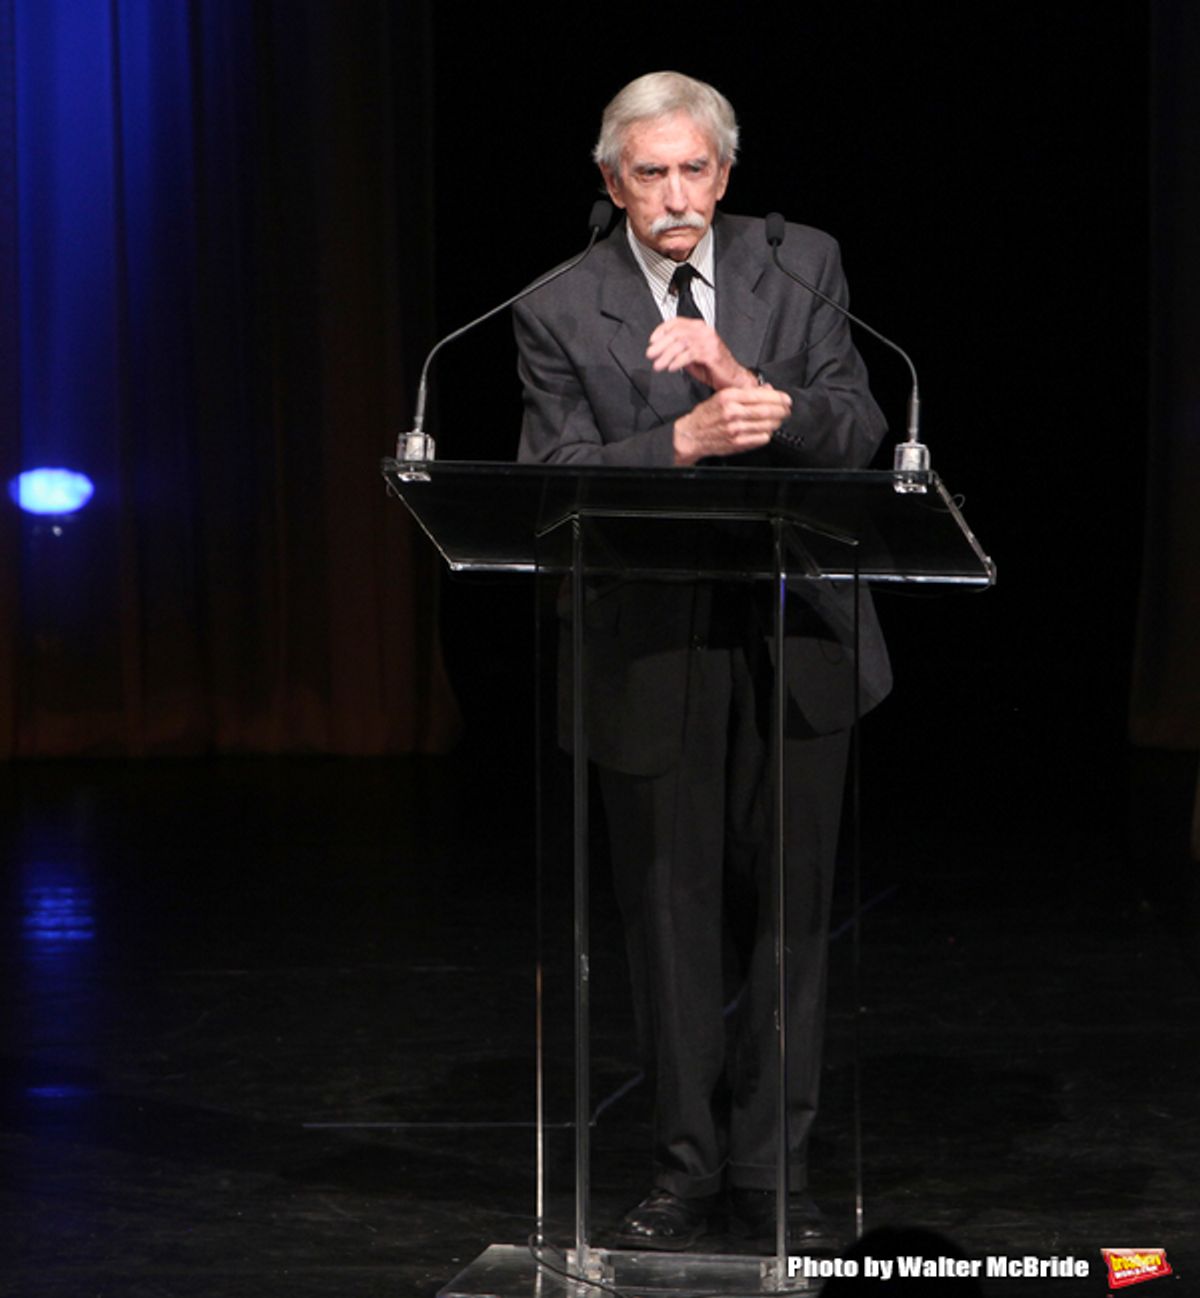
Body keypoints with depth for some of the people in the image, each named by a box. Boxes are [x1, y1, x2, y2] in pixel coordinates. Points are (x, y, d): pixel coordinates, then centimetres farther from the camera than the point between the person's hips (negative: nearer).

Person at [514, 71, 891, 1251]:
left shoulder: (801, 267, 4)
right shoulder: (561, 312, -1)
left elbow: (857, 433, -3)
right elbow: (556, 478, -8)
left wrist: (745, 382, -20)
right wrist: (684, 439, -22)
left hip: (796, 636, 1)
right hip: (652, 650, -1)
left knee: (789, 909, 6)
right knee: (670, 915, 6)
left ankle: (774, 1170, 15)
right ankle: (686, 1168, 19)